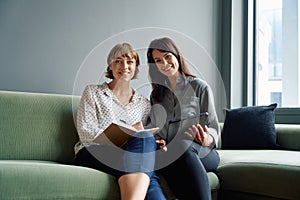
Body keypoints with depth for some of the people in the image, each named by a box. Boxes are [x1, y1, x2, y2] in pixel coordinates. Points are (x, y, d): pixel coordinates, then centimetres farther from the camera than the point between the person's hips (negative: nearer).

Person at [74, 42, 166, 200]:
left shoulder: (144, 104, 22)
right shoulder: (93, 92, 12)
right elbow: (86, 134, 0)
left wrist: (155, 144, -7)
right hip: (92, 154, -2)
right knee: (144, 138, -34)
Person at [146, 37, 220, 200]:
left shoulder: (199, 87, 11)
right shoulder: (156, 94, 24)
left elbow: (213, 127, 7)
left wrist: (207, 140, -17)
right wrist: (155, 141, -6)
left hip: (202, 152, -2)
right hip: (166, 153, 2)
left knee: (183, 145, -39)